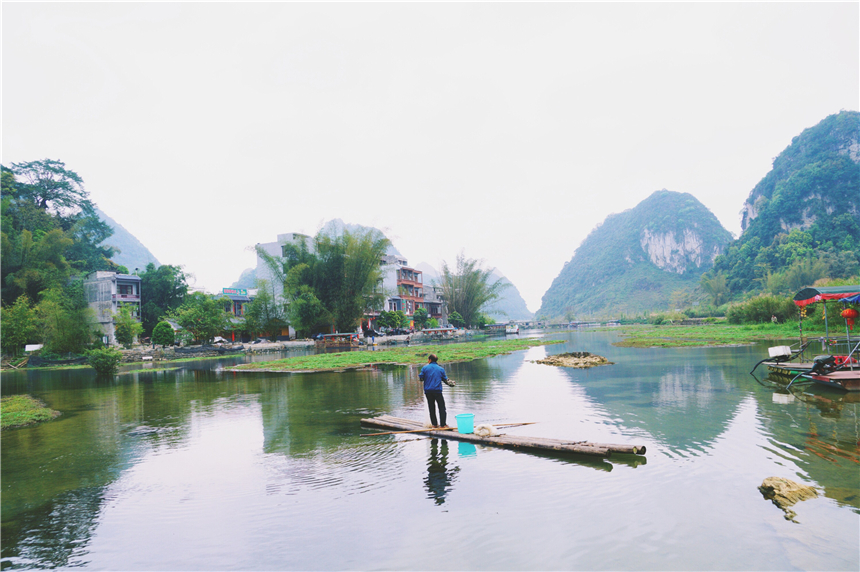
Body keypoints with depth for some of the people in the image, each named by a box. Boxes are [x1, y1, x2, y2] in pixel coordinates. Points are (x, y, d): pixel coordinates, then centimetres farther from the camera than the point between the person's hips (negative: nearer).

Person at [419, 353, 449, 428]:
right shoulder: (441, 369, 0)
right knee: (442, 407, 6)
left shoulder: (425, 368, -3)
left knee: (431, 408, 12)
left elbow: (420, 378, -2)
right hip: (437, 390, -1)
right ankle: (443, 424, 2)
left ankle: (434, 424, 14)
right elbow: (445, 379, 6)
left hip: (428, 391, 1)